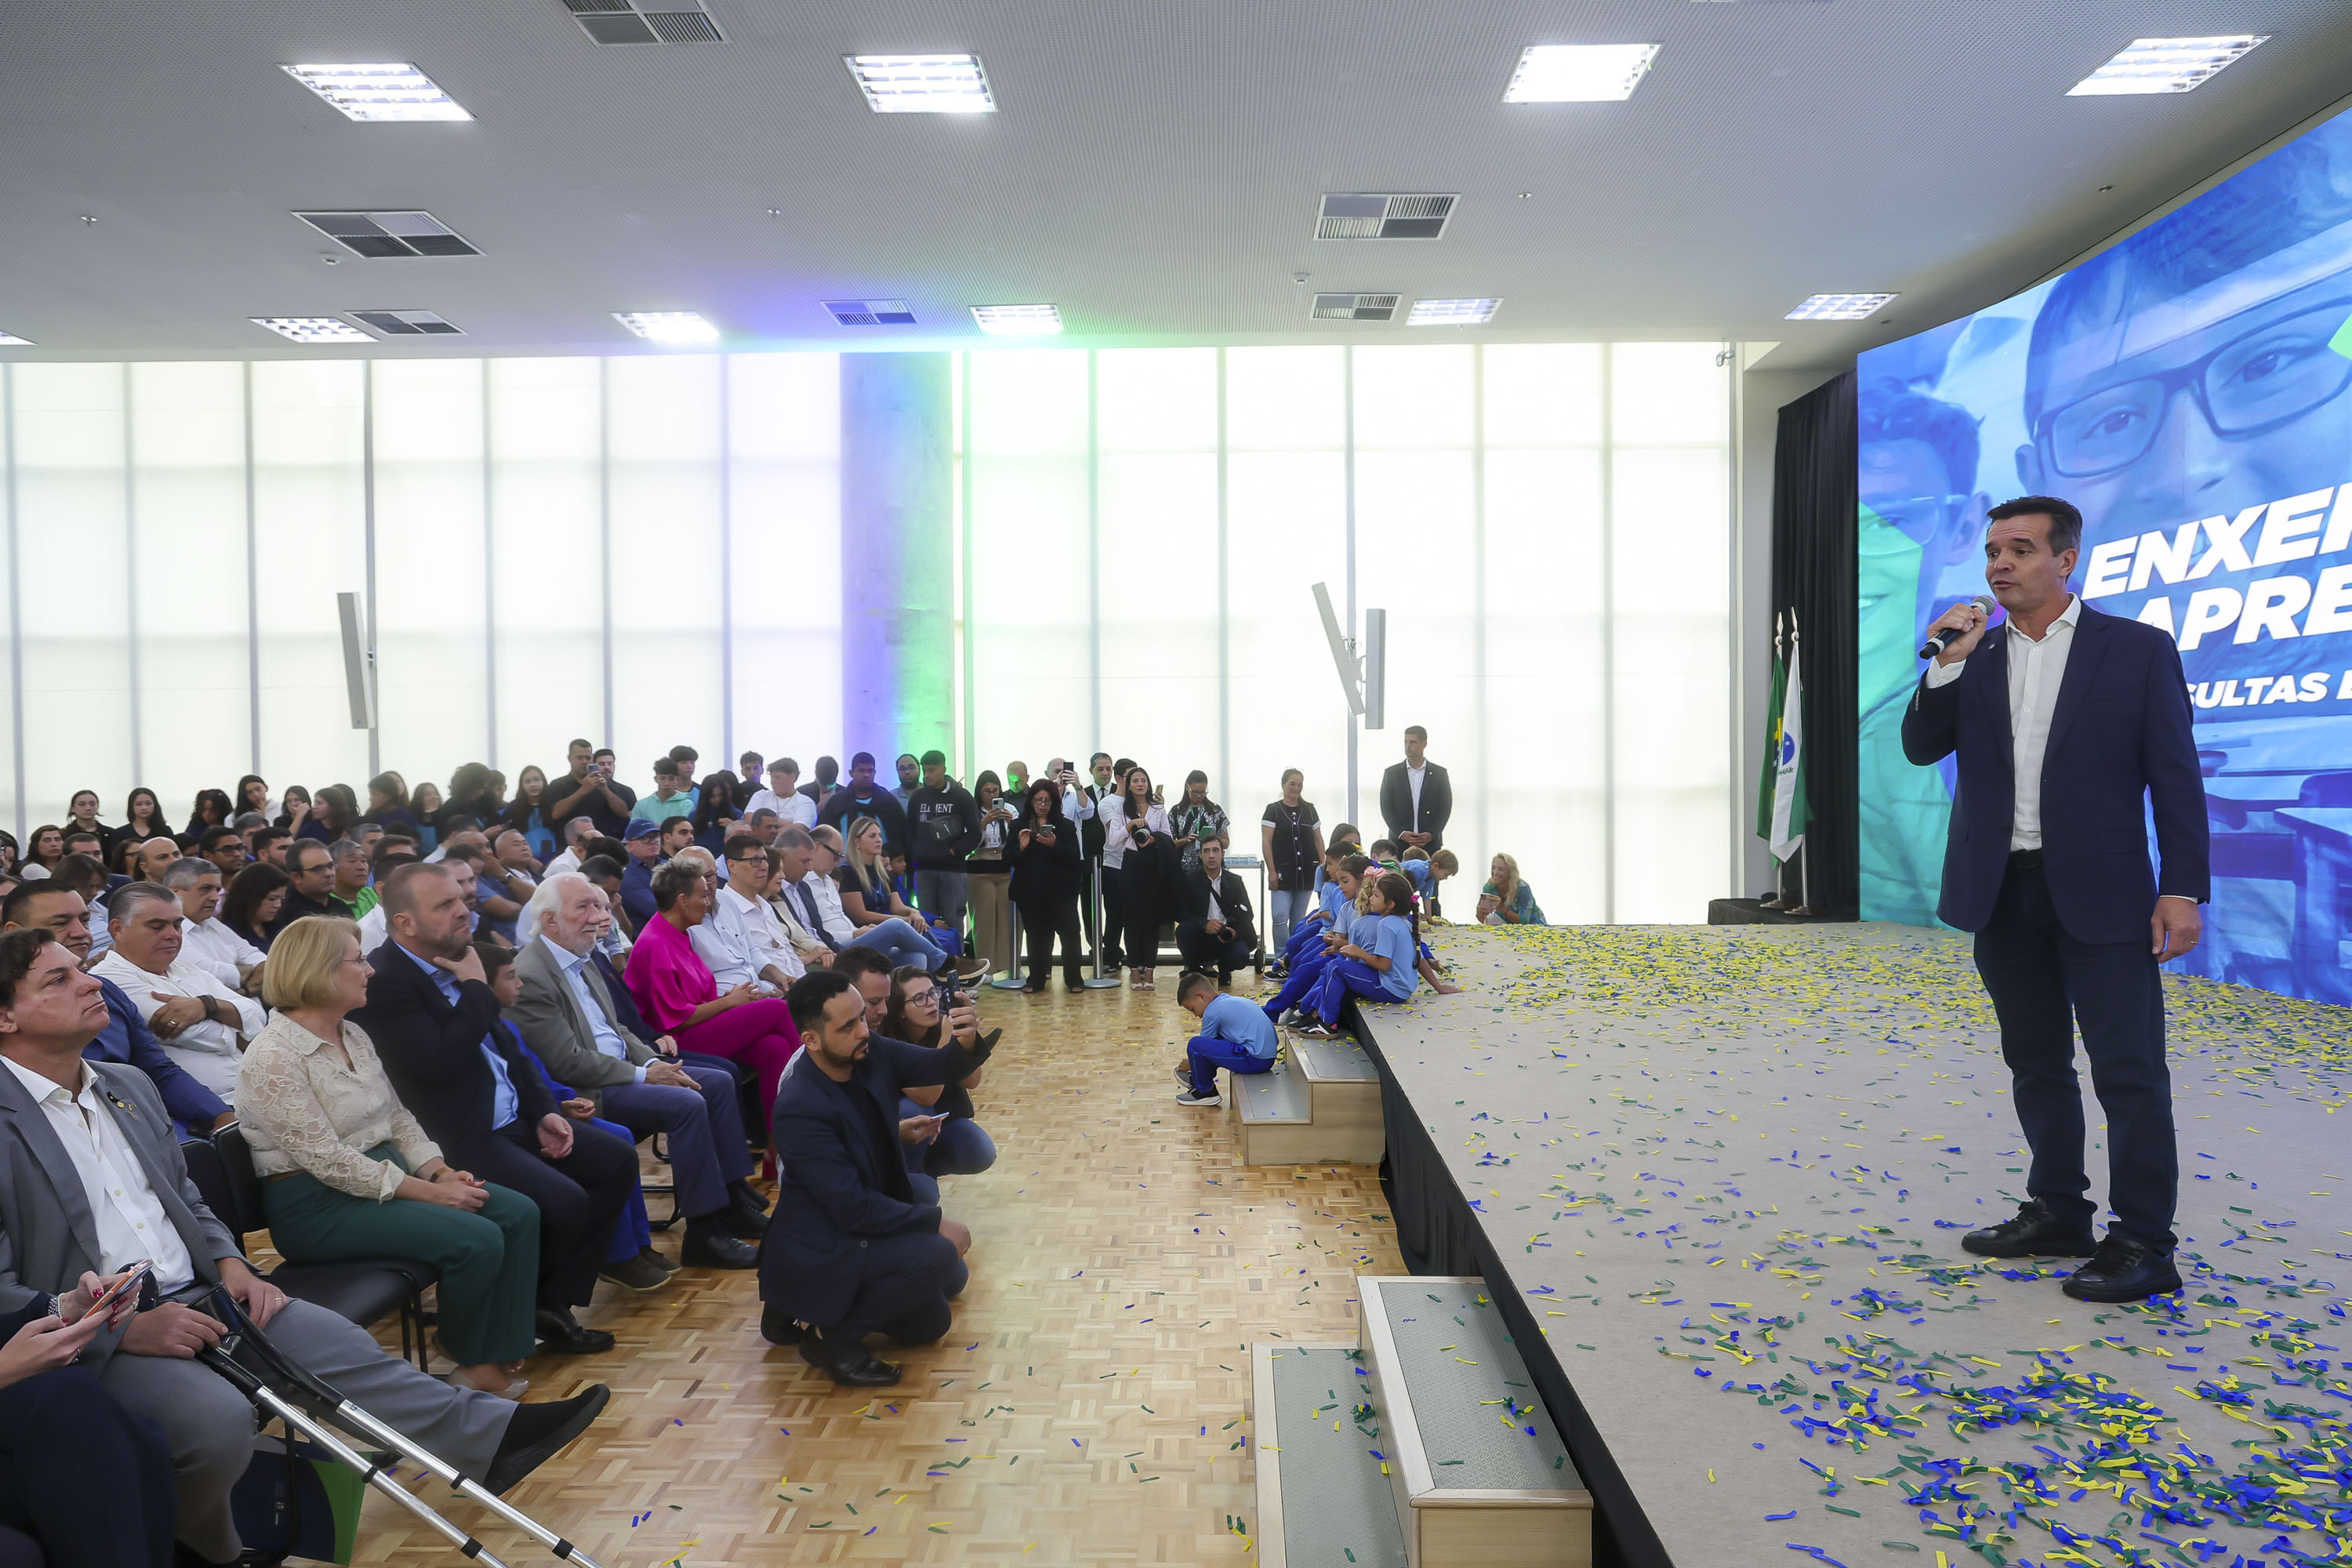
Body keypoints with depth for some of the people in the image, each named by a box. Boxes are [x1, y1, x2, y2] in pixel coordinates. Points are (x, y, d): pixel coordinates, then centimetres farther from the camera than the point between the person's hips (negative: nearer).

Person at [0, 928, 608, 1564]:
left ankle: (490, 1436, -3)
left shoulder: (128, 1087, 13)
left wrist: (229, 1264, 3)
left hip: (192, 1297, 7)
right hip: (89, 1339, -7)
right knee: (220, 1418, -28)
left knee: (341, 1344, -8)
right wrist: (124, 1329, -21)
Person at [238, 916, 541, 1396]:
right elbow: (328, 1160, -21)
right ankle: (469, 1363, -1)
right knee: (477, 1240, -25)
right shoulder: (272, 1058, -17)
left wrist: (441, 1172, -4)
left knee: (518, 1213, -9)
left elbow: (397, 1116, 13)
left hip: (381, 1173, 9)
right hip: (316, 1205, -9)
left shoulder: (353, 1034, 10)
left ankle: (497, 1357, -5)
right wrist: (428, 1192, -20)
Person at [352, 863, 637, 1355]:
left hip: (511, 1121, 10)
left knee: (618, 1161, 7)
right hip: (459, 1141, -10)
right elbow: (441, 1061, -28)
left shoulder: (456, 964, 11)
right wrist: (475, 989, -15)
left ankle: (554, 1301, 10)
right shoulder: (383, 982, -16)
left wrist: (542, 1112, 7)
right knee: (565, 1202, -24)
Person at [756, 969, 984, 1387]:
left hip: (870, 1222, 9)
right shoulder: (800, 1109, -30)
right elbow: (853, 1209, -28)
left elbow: (942, 1067, -7)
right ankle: (833, 1337, -5)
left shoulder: (872, 1054, -9)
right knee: (938, 1256, -27)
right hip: (820, 1253, -9)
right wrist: (934, 1221, -20)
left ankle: (802, 1309, 24)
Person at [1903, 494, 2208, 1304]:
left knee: (2128, 1068, -2)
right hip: (2003, 894, 4)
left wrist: (2184, 889, -10)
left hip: (2100, 895, -4)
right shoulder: (1974, 654, 8)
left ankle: (2143, 1244, 8)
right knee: (2036, 1063, 14)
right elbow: (1921, 749, 0)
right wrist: (1948, 665, -13)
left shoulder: (2137, 649, -2)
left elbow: (2175, 777, -4)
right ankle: (2057, 1212, 28)